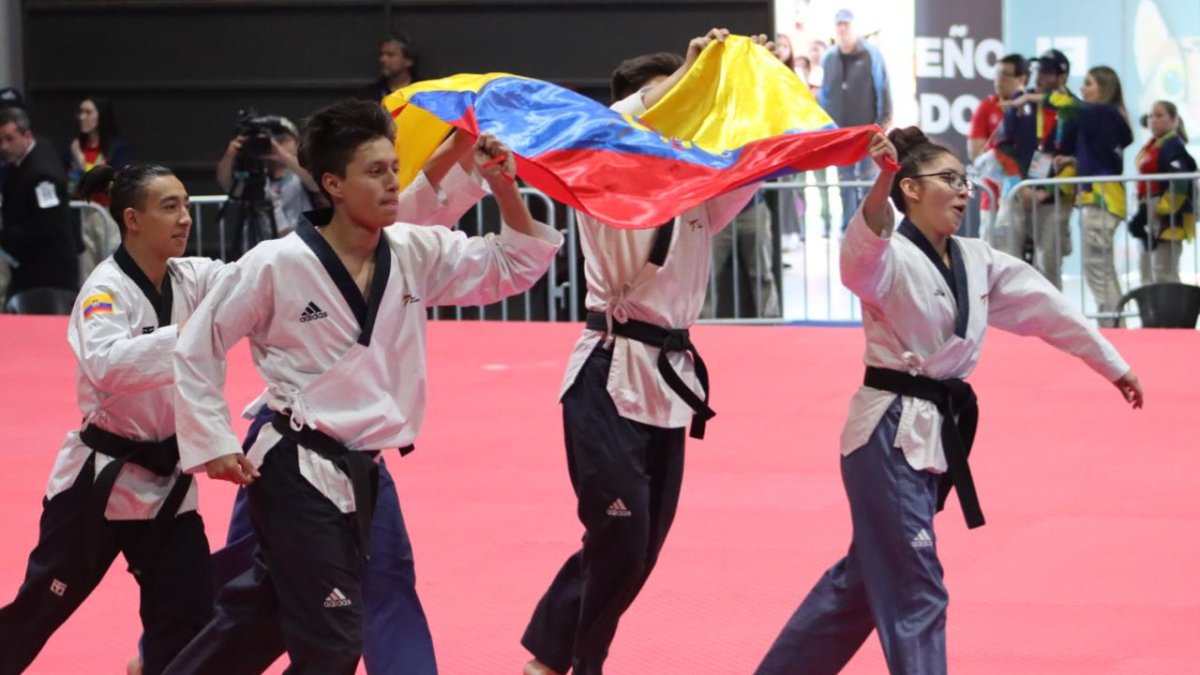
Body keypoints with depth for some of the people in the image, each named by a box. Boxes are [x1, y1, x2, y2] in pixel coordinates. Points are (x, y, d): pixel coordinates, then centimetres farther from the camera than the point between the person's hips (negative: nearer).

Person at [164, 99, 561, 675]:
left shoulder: (415, 254, 0)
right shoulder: (277, 265, -14)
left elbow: (514, 266, 5)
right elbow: (197, 348, -5)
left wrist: (505, 190, -10)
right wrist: (213, 445, -7)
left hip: (361, 473, 6)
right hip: (296, 472, -6)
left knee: (262, 618, 18)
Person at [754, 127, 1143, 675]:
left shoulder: (977, 262, 9)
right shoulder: (890, 257, -14)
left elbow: (1047, 310, 16)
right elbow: (862, 257, -38)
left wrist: (1114, 367, 22)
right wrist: (882, 181, -56)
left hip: (936, 434, 9)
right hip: (890, 434, -9)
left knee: (869, 575, 18)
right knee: (914, 587, -7)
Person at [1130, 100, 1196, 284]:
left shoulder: (1173, 147, -14)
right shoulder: (1150, 147, 17)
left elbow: (1178, 187, -24)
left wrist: (1156, 212, -25)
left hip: (1167, 221, -11)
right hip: (1151, 220, 11)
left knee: (1163, 275, -13)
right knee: (1148, 274, 18)